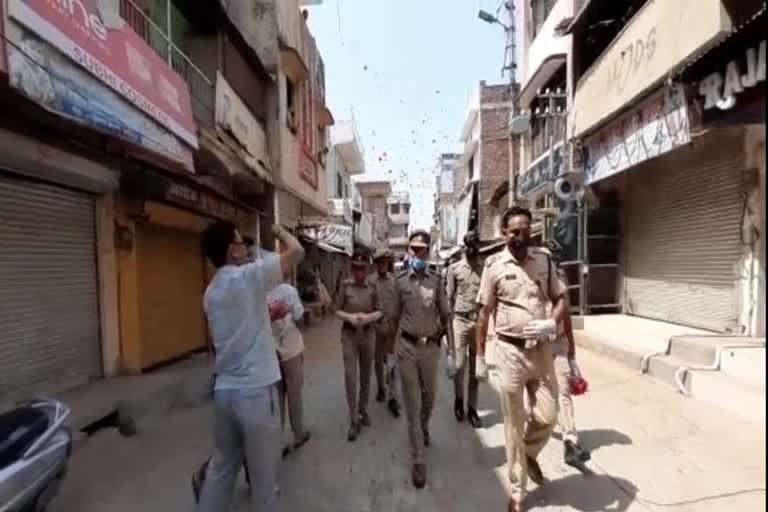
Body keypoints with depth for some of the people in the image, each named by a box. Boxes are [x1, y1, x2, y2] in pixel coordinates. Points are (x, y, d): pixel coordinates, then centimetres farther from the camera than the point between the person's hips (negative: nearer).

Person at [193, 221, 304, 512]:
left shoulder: (211, 291, 10)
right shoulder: (248, 276, -16)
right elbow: (297, 251, -15)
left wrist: (268, 314, 22)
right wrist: (279, 231, 2)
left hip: (224, 390, 8)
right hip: (256, 390, -7)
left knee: (222, 465, 23)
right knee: (263, 472, 11)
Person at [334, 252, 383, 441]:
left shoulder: (372, 288, -2)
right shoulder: (345, 286, -5)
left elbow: (379, 312, 1)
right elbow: (337, 310, -1)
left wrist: (368, 317, -19)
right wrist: (349, 317, -20)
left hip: (368, 334, 2)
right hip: (349, 335, -1)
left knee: (365, 374, 14)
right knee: (350, 375, -3)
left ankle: (363, 409, 36)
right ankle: (354, 419, 11)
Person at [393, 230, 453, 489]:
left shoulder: (436, 280, -2)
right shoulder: (400, 281, -4)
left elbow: (446, 316, 1)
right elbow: (395, 316, 3)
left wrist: (452, 349, -4)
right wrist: (391, 348, 6)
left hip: (431, 346, 2)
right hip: (408, 347, -1)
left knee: (429, 397, 21)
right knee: (412, 403, 5)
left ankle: (424, 427, 52)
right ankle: (418, 460, 19)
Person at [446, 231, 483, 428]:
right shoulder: (454, 268, 1)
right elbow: (449, 298, 3)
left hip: (480, 322, 1)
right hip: (460, 321, -1)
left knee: (475, 367, 11)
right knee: (459, 365, -3)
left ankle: (472, 408, 25)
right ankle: (458, 398, 25)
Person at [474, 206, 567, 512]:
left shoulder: (544, 261, 1)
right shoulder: (494, 265, -7)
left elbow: (560, 299, 9)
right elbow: (484, 313, -4)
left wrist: (552, 323, -14)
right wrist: (480, 357, -3)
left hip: (541, 349, 3)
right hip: (510, 351, -2)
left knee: (547, 417, 10)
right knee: (514, 423, 10)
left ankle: (530, 455, 44)